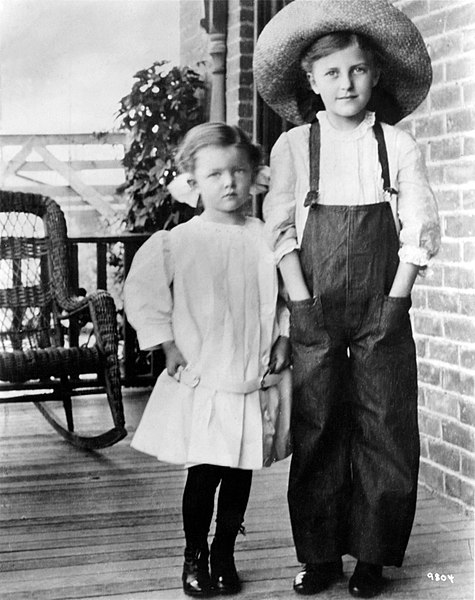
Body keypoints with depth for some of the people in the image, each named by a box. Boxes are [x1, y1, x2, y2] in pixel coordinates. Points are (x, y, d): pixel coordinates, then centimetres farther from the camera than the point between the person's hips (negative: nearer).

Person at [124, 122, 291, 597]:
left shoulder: (267, 239, 2)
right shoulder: (177, 242, -6)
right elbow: (142, 292, -2)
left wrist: (282, 340, 3)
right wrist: (169, 346, -5)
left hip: (255, 378, 3)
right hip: (201, 380, -3)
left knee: (241, 472, 10)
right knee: (204, 472, 1)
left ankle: (224, 556, 27)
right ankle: (194, 556, 22)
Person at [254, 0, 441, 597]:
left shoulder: (398, 144, 3)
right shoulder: (294, 145, 2)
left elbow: (420, 226, 0)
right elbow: (279, 227, -1)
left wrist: (396, 300, -8)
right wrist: (301, 301, -8)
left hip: (382, 312, 1)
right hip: (316, 314, 0)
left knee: (385, 429, 3)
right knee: (316, 431, 4)